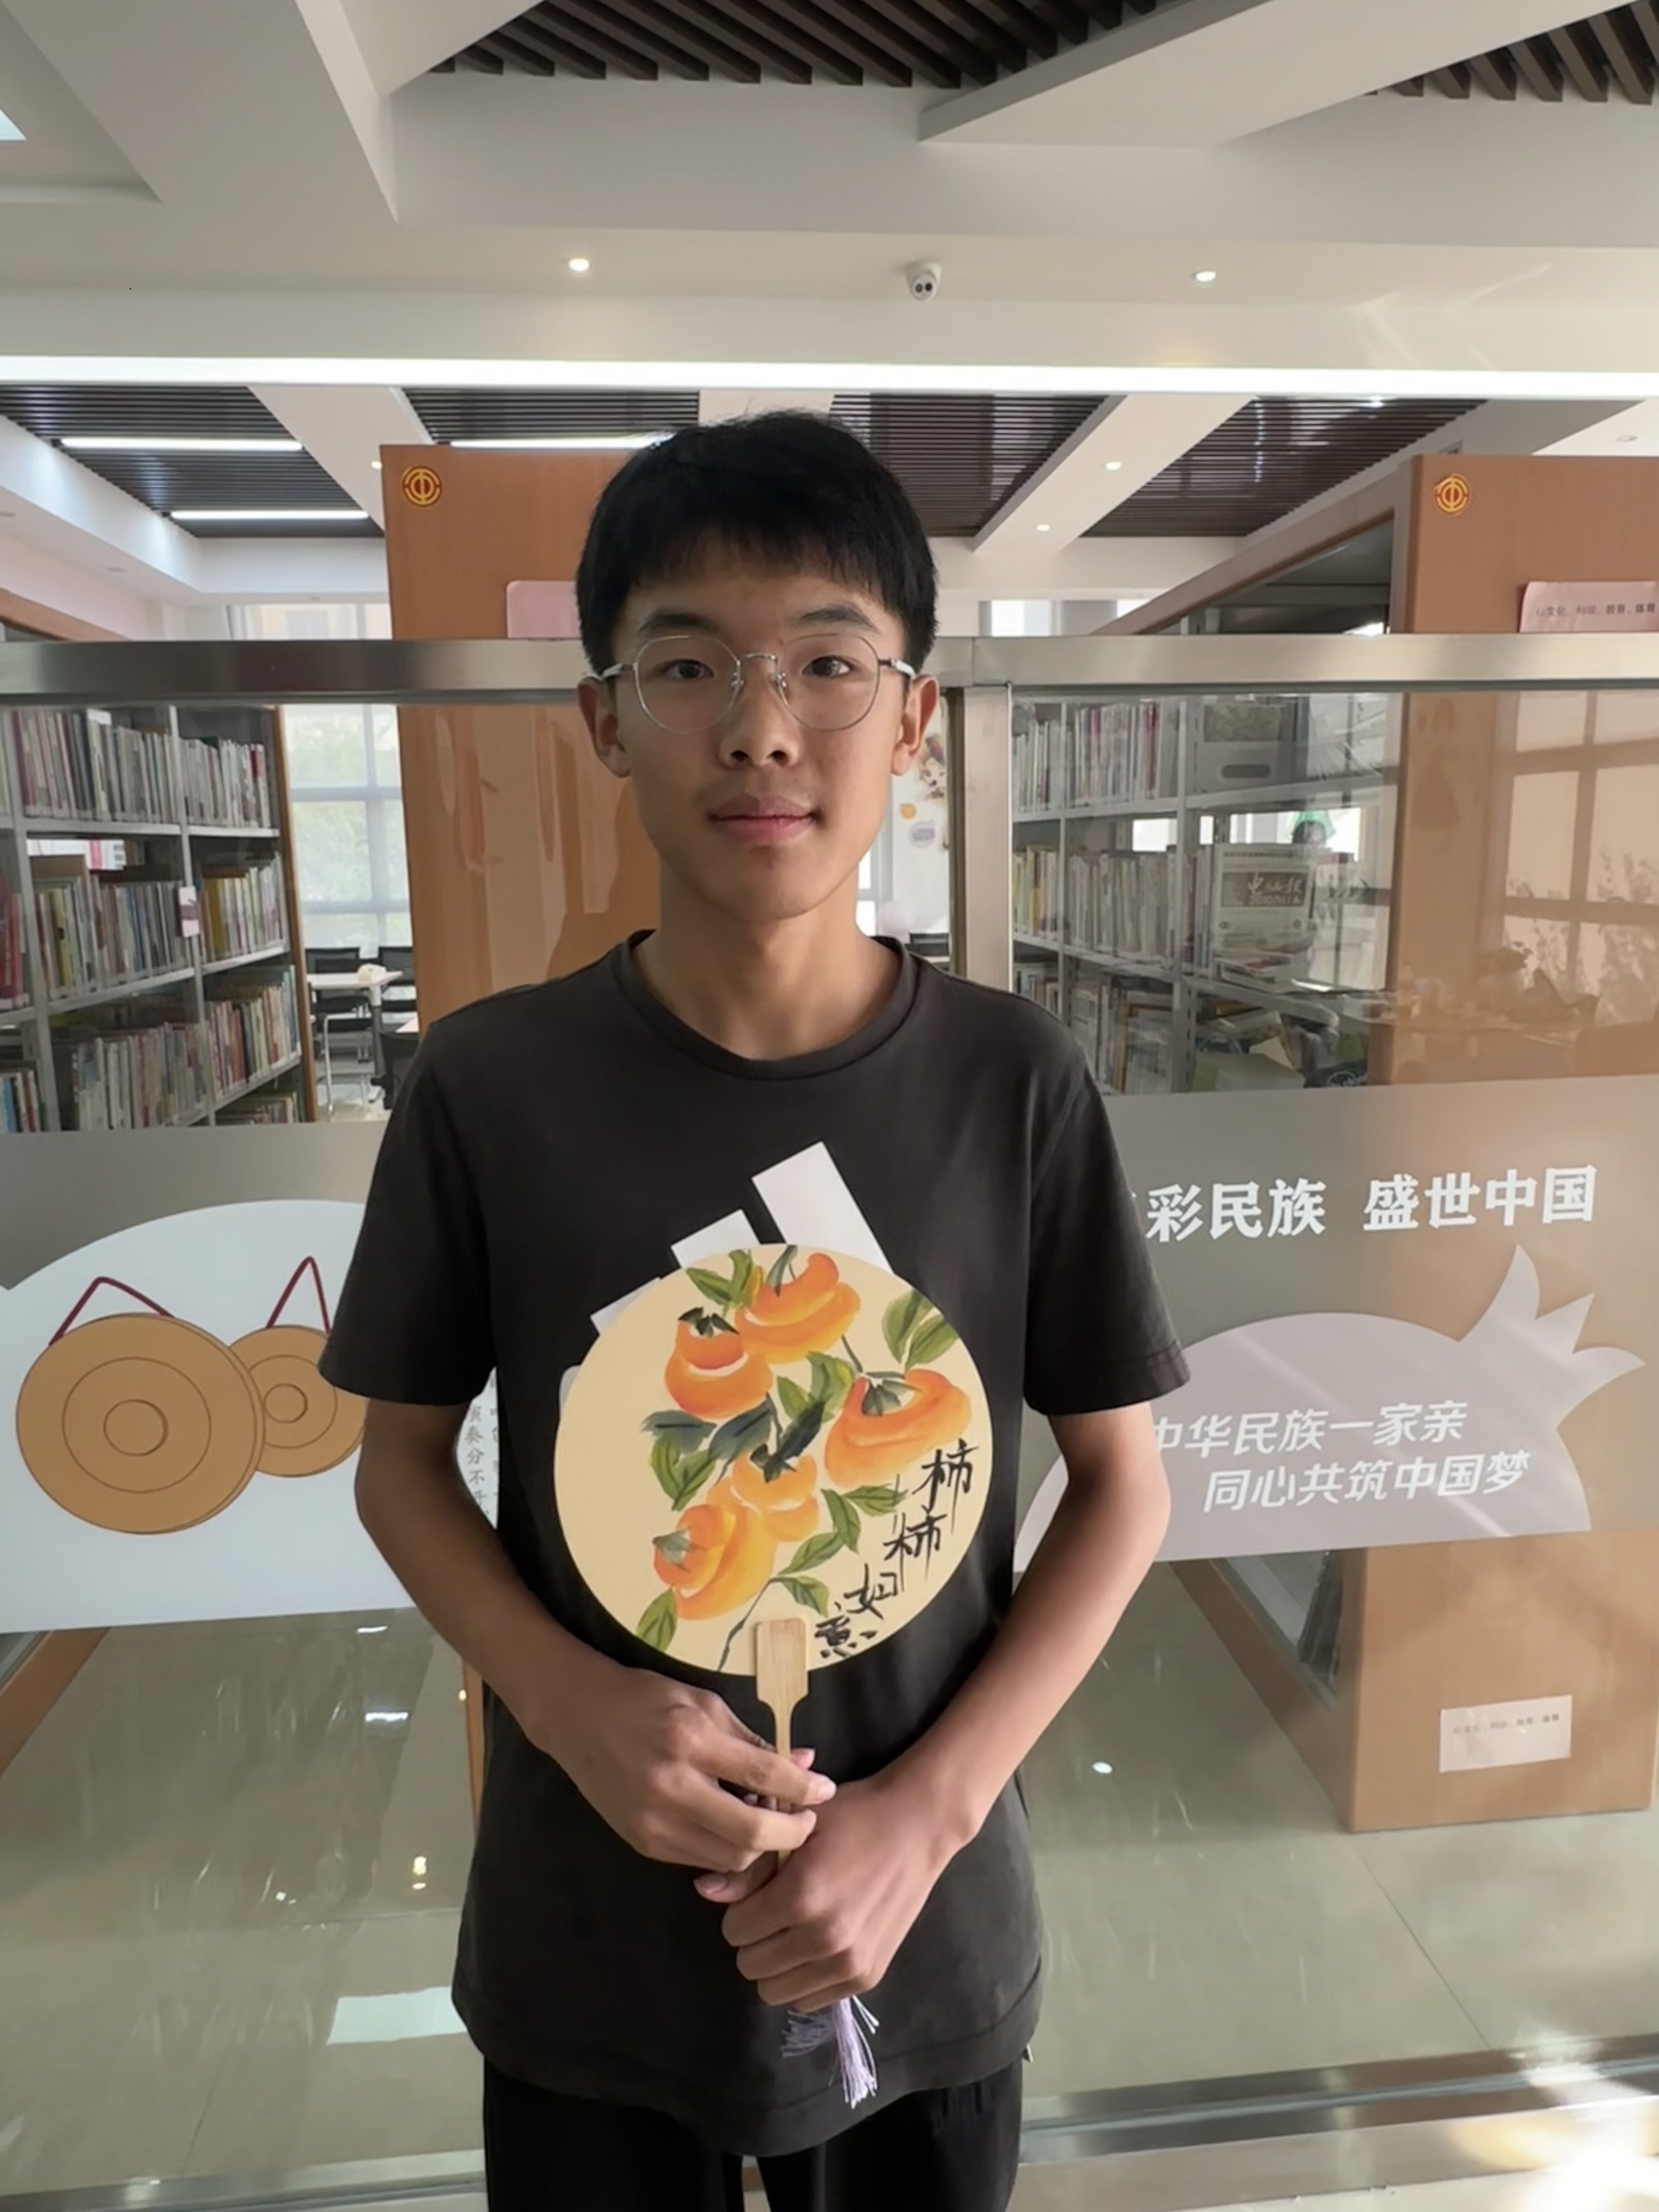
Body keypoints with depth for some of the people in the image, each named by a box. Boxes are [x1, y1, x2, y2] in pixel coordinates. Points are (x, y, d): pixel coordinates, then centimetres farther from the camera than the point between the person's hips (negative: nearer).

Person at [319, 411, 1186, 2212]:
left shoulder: (1015, 1086, -14)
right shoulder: (487, 1084, -14)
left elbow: (1122, 1482, -5)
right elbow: (402, 1457, -2)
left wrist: (926, 1806, -13)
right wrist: (571, 1703, -17)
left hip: (926, 1930, 1)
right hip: (582, 1932, 0)